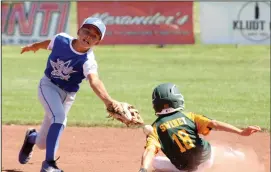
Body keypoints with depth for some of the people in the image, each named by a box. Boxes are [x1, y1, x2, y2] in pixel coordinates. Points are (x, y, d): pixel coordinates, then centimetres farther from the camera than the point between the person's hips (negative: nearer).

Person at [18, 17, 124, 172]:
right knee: (59, 116, -31)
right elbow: (49, 44, 7)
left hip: (67, 95, 1)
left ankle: (32, 137, 45)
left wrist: (107, 100, -66)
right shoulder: (61, 39, -18)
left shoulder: (88, 61, -27)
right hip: (49, 85, 0)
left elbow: (94, 81, -46)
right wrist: (34, 46, 29)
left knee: (43, 144, 7)